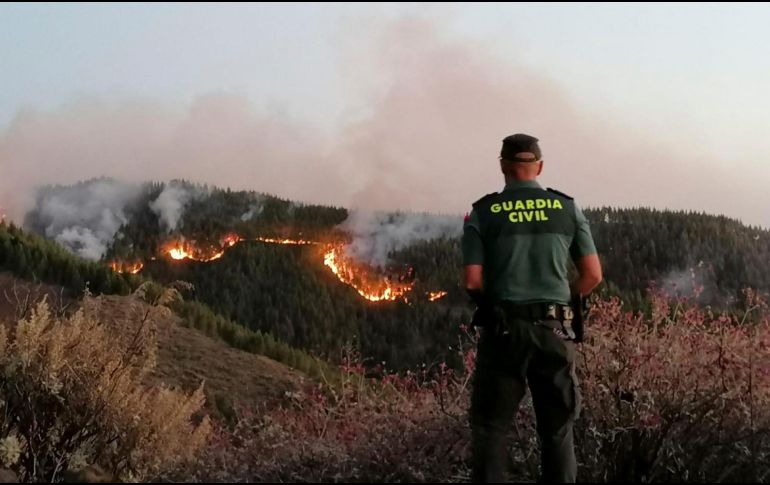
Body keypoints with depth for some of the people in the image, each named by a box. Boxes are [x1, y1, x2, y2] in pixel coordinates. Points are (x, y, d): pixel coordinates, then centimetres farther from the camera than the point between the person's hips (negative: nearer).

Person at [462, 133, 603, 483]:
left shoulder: (483, 213, -1)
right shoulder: (567, 208, 5)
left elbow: (472, 282, -6)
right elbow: (592, 275, 4)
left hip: (503, 329, -1)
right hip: (554, 329, 2)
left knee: (491, 427, 7)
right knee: (557, 429, 11)